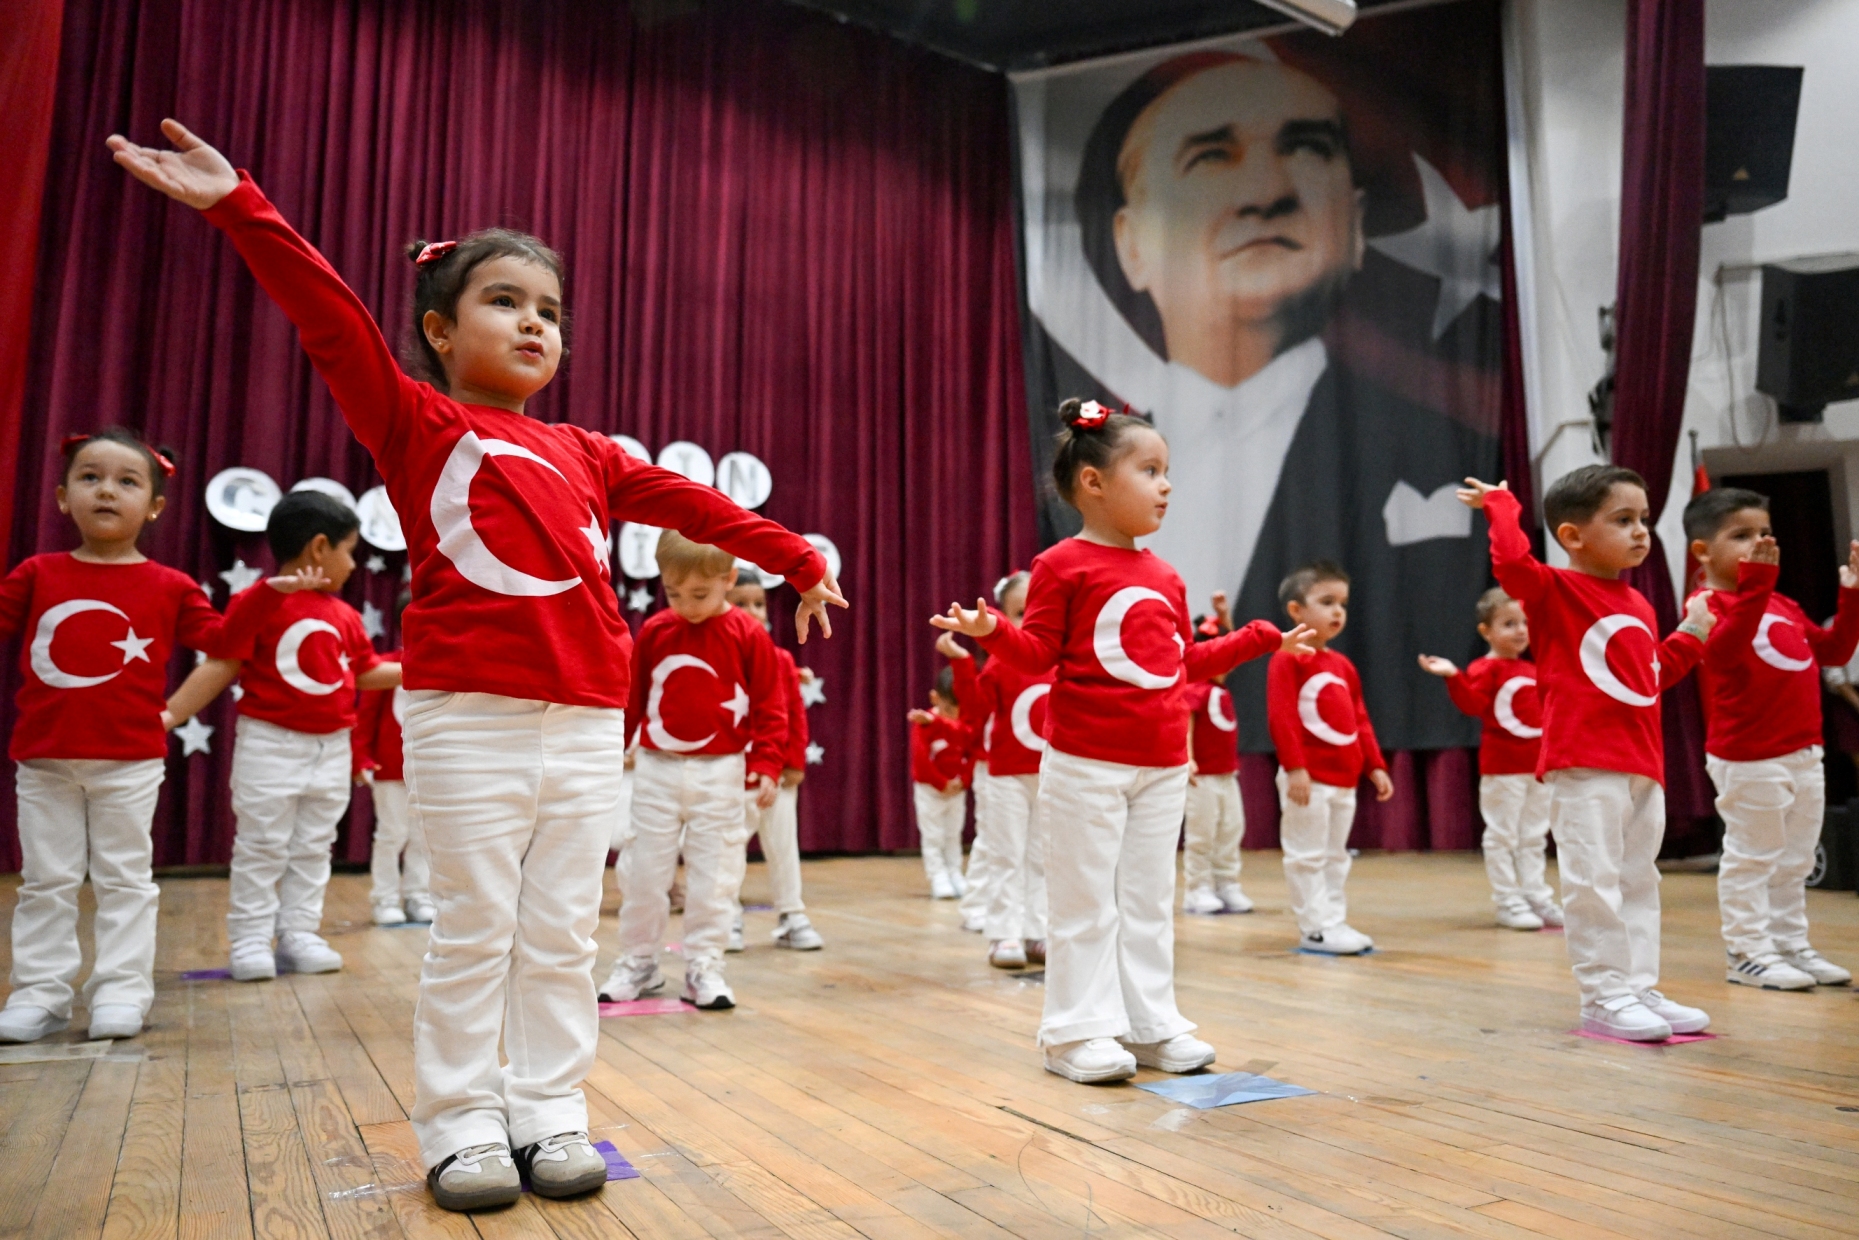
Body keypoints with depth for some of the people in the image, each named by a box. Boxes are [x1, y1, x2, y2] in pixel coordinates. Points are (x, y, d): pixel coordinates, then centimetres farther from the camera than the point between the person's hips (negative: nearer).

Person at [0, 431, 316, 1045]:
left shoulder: (169, 587, 2)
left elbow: (219, 636, 5)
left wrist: (268, 594, -4)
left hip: (130, 763, -2)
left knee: (124, 879, 7)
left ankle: (121, 991, 14)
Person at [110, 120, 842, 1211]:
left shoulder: (583, 453, 17)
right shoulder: (416, 423, 4)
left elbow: (691, 503, 20)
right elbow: (332, 318, -8)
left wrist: (798, 559, 24)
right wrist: (241, 207, -18)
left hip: (587, 725, 4)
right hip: (468, 719, -4)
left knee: (563, 934, 9)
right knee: (474, 933, 4)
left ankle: (552, 1113, 22)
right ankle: (461, 1125, 19)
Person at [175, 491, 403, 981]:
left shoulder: (345, 616, 7)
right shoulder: (257, 603, -11)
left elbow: (368, 672, 15)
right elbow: (220, 667, -12)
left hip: (332, 749, 6)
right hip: (270, 744, -6)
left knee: (313, 849, 11)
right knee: (260, 847, 3)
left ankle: (299, 935, 20)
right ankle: (250, 940, 12)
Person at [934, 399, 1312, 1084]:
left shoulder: (1164, 577, 13)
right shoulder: (1063, 565, -7)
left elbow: (1186, 661, 20)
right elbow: (1038, 654, -9)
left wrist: (1261, 639, 23)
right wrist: (991, 630, -28)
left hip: (1162, 766, 7)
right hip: (1085, 764, -6)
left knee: (1150, 899, 13)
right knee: (1085, 900, 1)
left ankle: (1148, 1023, 24)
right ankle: (1076, 1032, 12)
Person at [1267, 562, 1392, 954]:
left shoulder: (1344, 665, 15)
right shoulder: (1289, 658, -10)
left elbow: (1360, 721, 18)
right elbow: (1281, 717, -17)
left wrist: (1375, 765, 13)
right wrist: (1294, 767, -21)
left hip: (1344, 778, 8)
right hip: (1309, 778, -8)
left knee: (1335, 855, 14)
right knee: (1307, 855, -1)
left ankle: (1335, 921, 22)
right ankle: (1316, 928, 5)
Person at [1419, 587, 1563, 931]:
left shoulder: (1534, 672, 13)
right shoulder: (1485, 669, -9)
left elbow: (1547, 715, 23)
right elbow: (1472, 703, -25)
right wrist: (1453, 677, -37)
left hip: (1538, 767, 7)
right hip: (1502, 768, -7)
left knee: (1534, 837, 13)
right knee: (1502, 836, 1)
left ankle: (1536, 897, 21)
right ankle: (1507, 901, 8)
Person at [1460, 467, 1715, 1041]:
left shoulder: (1639, 605, 16)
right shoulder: (1555, 590, -7)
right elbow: (1511, 561, -29)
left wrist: (1691, 637, 20)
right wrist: (1501, 504, -15)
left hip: (1643, 766, 8)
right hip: (1583, 767, -8)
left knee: (1638, 882, 13)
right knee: (1595, 882, -4)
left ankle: (1641, 988, 22)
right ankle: (1604, 998, 5)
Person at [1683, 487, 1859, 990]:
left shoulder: (1784, 606, 15)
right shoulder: (1709, 604, -13)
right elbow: (1725, 648, -34)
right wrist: (1755, 582, -41)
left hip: (1804, 755, 9)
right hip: (1748, 760, -9)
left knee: (1794, 861, 16)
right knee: (1751, 858, -1)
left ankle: (1790, 944, 26)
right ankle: (1747, 952, 7)